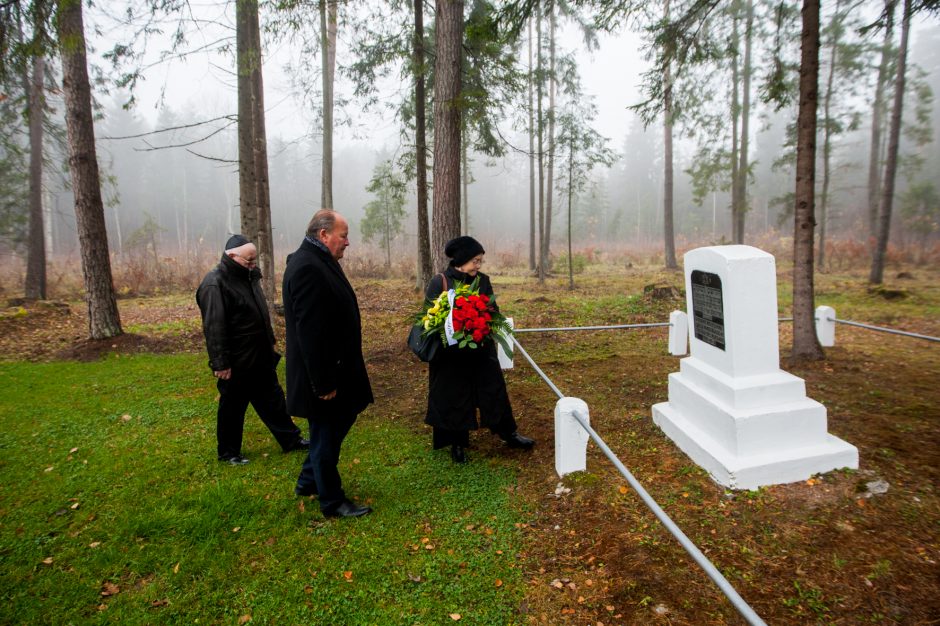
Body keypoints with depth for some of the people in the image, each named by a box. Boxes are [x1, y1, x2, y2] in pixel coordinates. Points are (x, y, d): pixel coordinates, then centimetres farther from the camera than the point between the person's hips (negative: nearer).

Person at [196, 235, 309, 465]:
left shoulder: (249, 276, 9)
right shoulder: (215, 284, -20)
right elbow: (214, 328, -23)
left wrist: (270, 342, 20)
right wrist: (221, 363, -24)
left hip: (260, 358, 8)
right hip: (236, 364, -8)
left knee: (273, 399, 16)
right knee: (233, 407, 8)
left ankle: (290, 439, 28)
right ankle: (228, 452, 25)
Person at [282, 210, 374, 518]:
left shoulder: (319, 261, 10)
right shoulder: (307, 267, -23)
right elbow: (310, 331, -27)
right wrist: (324, 382, -23)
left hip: (334, 368, 10)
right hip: (324, 374, -10)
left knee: (339, 423, 22)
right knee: (327, 435, 6)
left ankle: (309, 481, 39)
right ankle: (332, 501, 24)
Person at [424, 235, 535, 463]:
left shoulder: (483, 281, 1)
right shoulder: (440, 282, -11)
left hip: (481, 349, 4)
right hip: (450, 352, -3)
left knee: (494, 389, 10)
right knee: (454, 397, 8)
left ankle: (509, 434, 27)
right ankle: (458, 443, 25)